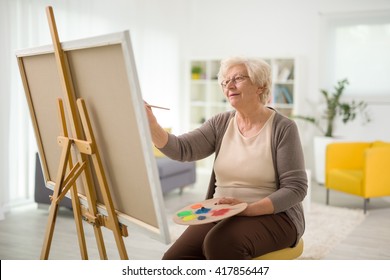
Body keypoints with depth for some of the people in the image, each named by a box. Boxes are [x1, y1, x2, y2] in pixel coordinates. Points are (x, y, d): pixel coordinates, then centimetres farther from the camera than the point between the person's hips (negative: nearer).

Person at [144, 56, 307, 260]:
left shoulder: (283, 128, -7)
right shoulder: (220, 124, 6)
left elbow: (295, 188, -11)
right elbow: (181, 149, -6)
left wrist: (249, 209, -24)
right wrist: (152, 126, -25)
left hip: (272, 216, -4)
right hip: (221, 214, 4)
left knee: (221, 244, -33)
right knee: (175, 260, -19)